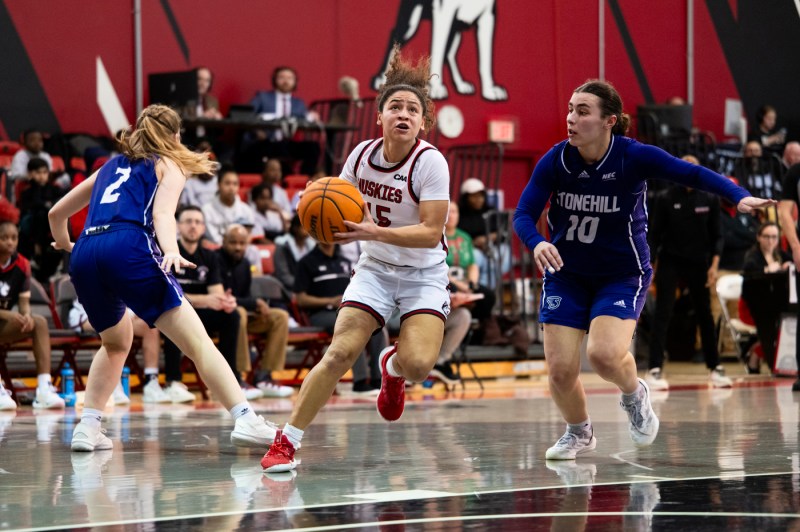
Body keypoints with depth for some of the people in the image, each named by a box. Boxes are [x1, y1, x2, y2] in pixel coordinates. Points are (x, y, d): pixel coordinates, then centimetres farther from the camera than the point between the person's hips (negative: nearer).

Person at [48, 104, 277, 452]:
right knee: (197, 342, -9)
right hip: (129, 249, -6)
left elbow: (56, 213, 39)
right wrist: (171, 251, -19)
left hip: (84, 257, 6)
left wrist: (64, 243, 59)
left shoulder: (111, 167, 33)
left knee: (116, 343, 30)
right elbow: (162, 213, -3)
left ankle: (88, 427, 17)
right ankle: (245, 419, -23)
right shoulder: (168, 165, 19)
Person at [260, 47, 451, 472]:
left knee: (418, 363, -23)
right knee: (339, 353, -14)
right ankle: (286, 442, -4)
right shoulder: (362, 154, -6)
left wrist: (374, 231, -33)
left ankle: (391, 367, 17)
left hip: (423, 274, -3)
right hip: (374, 267, 3)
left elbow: (432, 232, -23)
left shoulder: (430, 162, -19)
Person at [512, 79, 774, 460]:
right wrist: (537, 243, -34)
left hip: (622, 274, -2)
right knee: (560, 368, -6)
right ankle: (578, 433, 26)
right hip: (566, 274, 3)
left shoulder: (634, 157, -18)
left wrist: (739, 197, -35)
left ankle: (634, 394, 12)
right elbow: (524, 214, -11)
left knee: (604, 353, -25)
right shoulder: (555, 161, -12)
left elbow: (693, 174, -19)